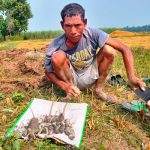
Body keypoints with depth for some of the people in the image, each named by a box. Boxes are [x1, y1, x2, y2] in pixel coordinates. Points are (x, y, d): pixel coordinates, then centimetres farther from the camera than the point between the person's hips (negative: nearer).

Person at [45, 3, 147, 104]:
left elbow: (124, 49, -23)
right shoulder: (55, 46, -25)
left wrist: (132, 77, -36)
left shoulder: (93, 34, -25)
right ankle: (70, 92, -7)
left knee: (109, 50, -22)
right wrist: (64, 86, -30)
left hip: (88, 77, 2)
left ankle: (99, 89, -3)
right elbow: (48, 72, -11)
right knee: (58, 57, -31)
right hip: (69, 79, -1)